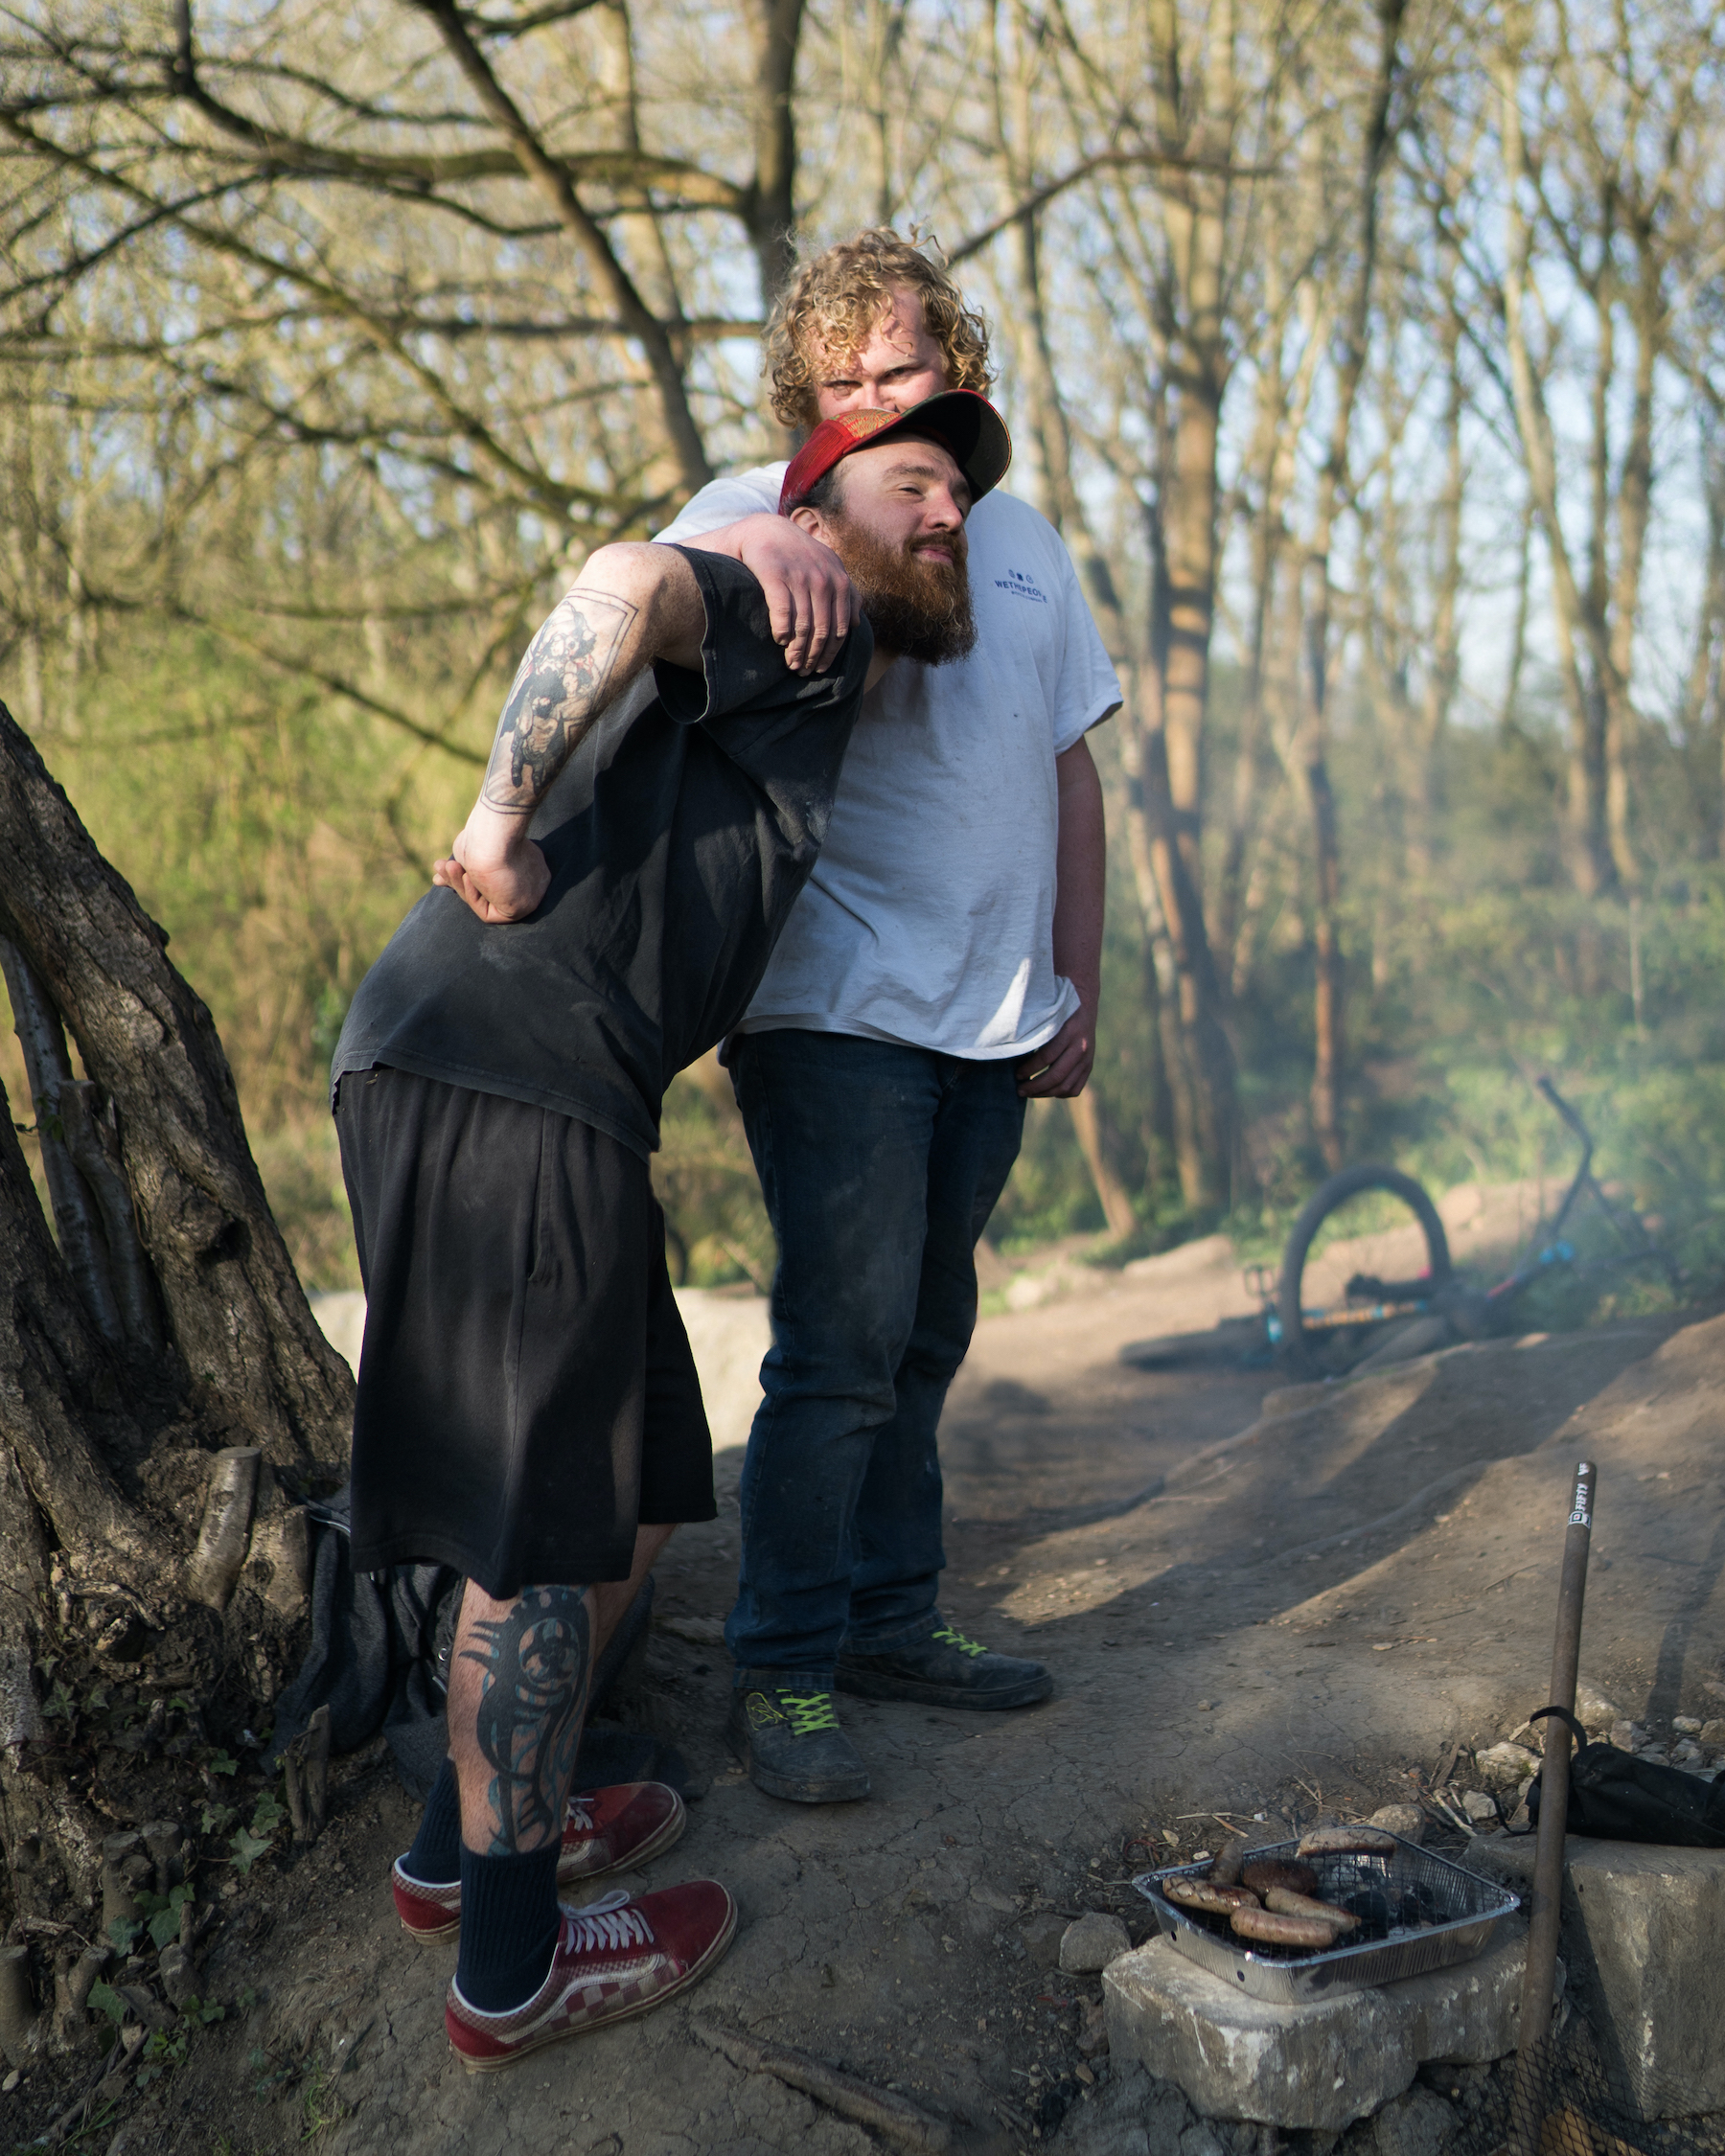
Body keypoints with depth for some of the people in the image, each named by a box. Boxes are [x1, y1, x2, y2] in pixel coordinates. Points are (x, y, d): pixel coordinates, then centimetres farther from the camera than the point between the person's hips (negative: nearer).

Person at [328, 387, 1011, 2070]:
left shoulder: (814, 711, 27)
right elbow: (627, 584, -24)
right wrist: (504, 826, -20)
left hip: (546, 1098, 10)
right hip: (503, 1088, -10)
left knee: (627, 1492, 19)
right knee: (552, 1528, 0)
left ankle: (470, 1836, 35)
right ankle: (511, 1963, 16)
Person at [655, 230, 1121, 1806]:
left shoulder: (1021, 539, 16)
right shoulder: (769, 510, 1)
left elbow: (1071, 772, 18)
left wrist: (1078, 990, 14)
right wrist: (758, 539, -39)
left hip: (995, 1020, 6)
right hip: (837, 1007, -6)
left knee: (923, 1340, 13)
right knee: (842, 1346, -7)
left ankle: (892, 1622, 26)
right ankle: (781, 1674, 6)